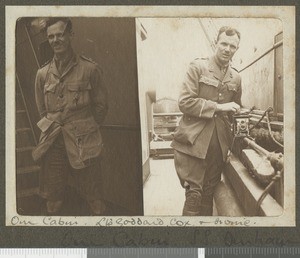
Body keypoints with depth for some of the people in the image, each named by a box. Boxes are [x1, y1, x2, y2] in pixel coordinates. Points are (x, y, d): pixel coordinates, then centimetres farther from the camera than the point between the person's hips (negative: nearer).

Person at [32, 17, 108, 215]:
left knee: (93, 197, 3)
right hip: (53, 144, 3)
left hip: (83, 144, -3)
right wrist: (54, 128, 14)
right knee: (53, 198, 9)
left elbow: (101, 105, 4)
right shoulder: (43, 74, 8)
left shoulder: (90, 69, -3)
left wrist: (86, 130, 6)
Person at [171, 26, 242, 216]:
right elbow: (185, 102, -12)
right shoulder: (198, 67, -3)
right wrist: (218, 107, -14)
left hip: (219, 145, 5)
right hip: (193, 143, -5)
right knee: (194, 193, -9)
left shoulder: (236, 78, 13)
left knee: (209, 194, 11)